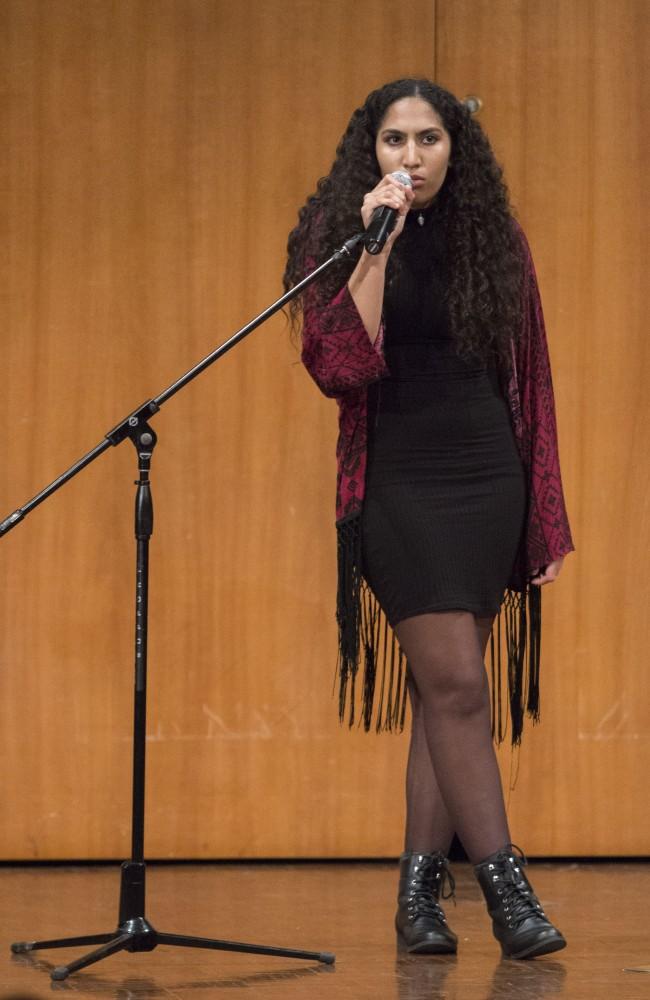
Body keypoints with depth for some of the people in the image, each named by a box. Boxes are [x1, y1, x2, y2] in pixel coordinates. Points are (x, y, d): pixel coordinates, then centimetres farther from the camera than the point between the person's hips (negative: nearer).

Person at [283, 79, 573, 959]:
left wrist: (547, 515, 7)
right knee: (457, 685, -10)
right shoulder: (338, 237, 0)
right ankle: (504, 886, -7)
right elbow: (340, 368, -13)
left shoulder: (495, 242, 7)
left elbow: (527, 383, 9)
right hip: (397, 483, -3)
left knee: (444, 692, 6)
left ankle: (421, 888, 12)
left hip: (487, 481, 3)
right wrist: (376, 248, -19)